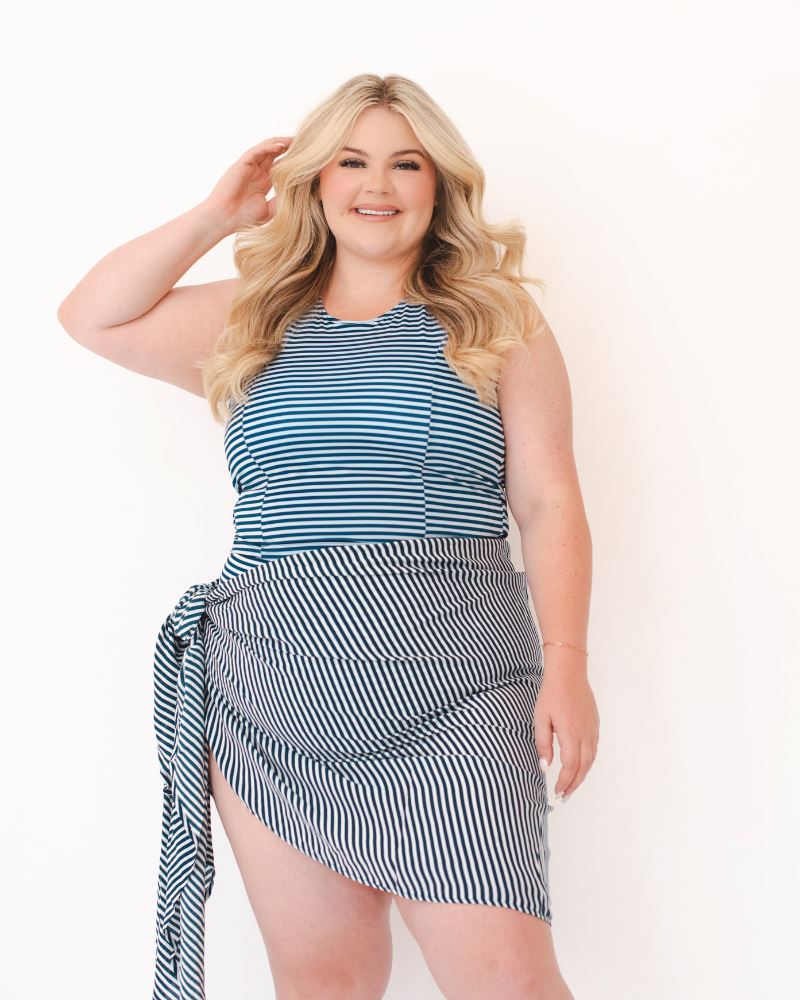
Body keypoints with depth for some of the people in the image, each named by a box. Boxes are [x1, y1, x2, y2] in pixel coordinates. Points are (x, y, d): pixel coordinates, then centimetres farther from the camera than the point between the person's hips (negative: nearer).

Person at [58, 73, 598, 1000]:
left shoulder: (498, 321, 8)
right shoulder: (253, 321, 17)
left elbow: (549, 503, 3)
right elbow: (92, 317, 16)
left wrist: (566, 665, -8)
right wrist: (218, 214, 13)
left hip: (453, 696, -2)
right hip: (269, 697, 3)